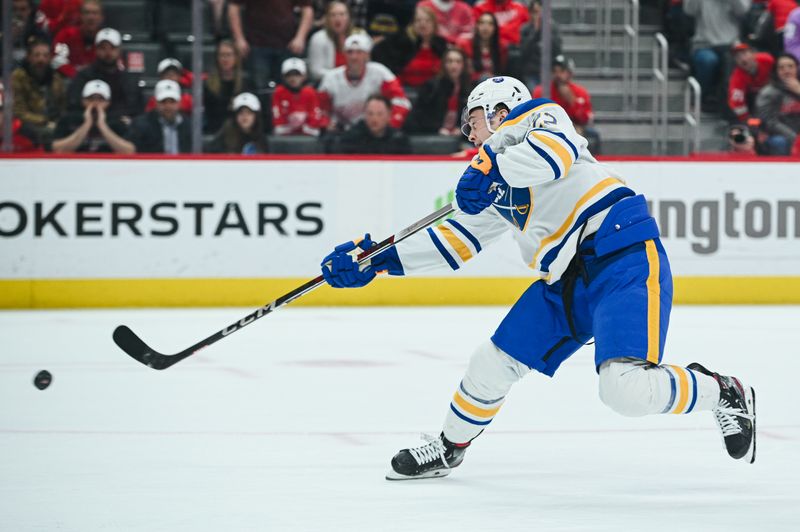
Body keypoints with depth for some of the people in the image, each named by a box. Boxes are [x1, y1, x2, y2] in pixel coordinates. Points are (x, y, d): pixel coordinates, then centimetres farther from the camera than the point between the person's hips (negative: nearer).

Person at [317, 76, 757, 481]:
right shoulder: (494, 188, 25)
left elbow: (558, 150, -22)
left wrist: (491, 168, -25)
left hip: (622, 253, -9)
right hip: (565, 281, 9)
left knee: (627, 389, -26)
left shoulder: (537, 116, 0)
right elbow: (456, 239, 27)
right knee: (493, 365, 10)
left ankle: (725, 395, -3)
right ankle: (449, 448, 33)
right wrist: (379, 259, 22)